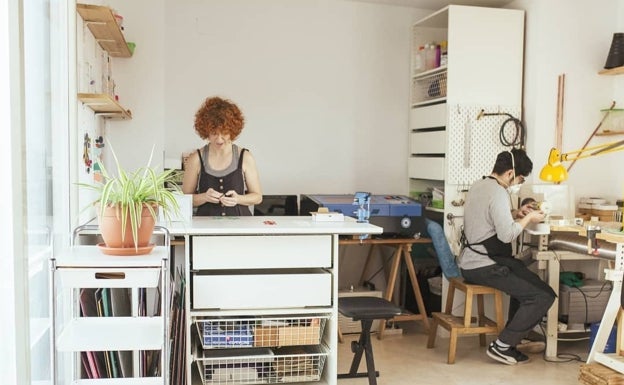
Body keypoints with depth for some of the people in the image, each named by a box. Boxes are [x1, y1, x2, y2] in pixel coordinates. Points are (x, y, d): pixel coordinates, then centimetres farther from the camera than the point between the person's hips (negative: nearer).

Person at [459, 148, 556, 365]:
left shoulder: (478, 186, 13)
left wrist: (516, 214, 15)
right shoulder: (498, 193, -17)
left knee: (528, 282, 29)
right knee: (544, 296, -11)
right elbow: (507, 234, -24)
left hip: (472, 262, 11)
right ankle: (501, 346, -4)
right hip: (483, 267, -11)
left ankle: (512, 338, 27)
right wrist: (528, 219, -8)